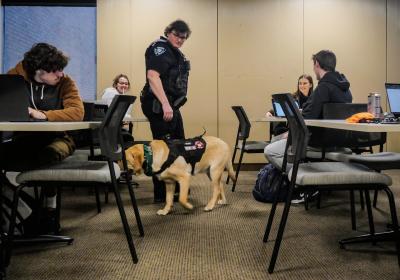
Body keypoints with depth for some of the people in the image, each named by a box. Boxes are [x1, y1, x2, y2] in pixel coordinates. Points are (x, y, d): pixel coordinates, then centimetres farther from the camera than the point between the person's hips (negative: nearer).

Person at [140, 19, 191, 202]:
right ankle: (161, 194, 4)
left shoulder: (174, 52, 19)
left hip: (171, 106, 11)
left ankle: (176, 187, 29)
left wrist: (171, 105, 18)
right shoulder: (160, 48, -11)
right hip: (159, 106, -11)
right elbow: (152, 76, -24)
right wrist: (165, 104, -32)